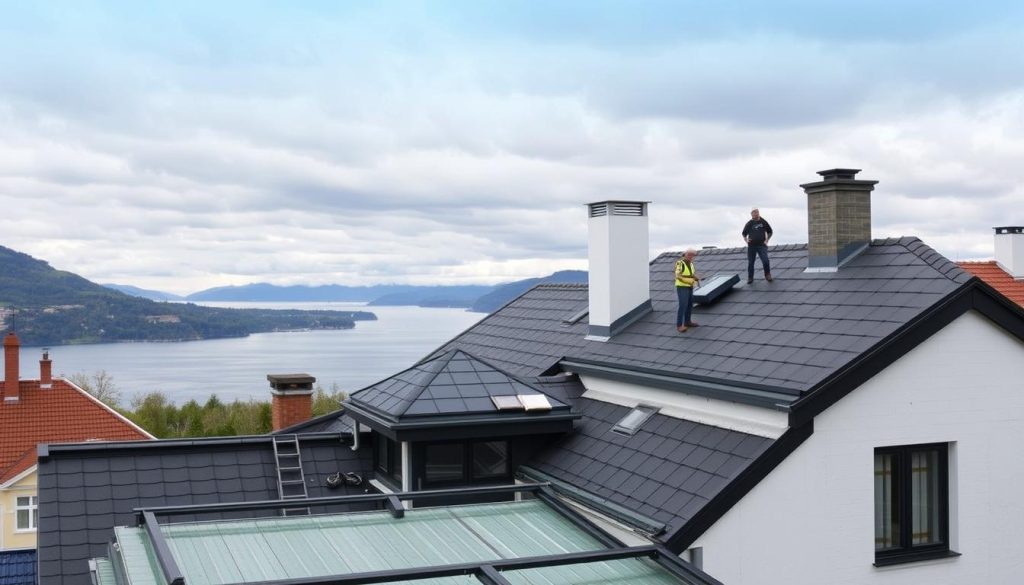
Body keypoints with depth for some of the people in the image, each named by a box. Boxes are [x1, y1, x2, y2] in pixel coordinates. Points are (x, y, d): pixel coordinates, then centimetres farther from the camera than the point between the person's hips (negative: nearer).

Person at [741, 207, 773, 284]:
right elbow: (744, 233, 16)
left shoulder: (763, 222, 6)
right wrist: (746, 240, -2)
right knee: (750, 262, 4)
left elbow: (770, 232, 18)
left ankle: (767, 275, 5)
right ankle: (750, 278, 18)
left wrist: (767, 240, 4)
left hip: (762, 245, -1)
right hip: (751, 246, 1)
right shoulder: (749, 224, 5)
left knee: (765, 261, -15)